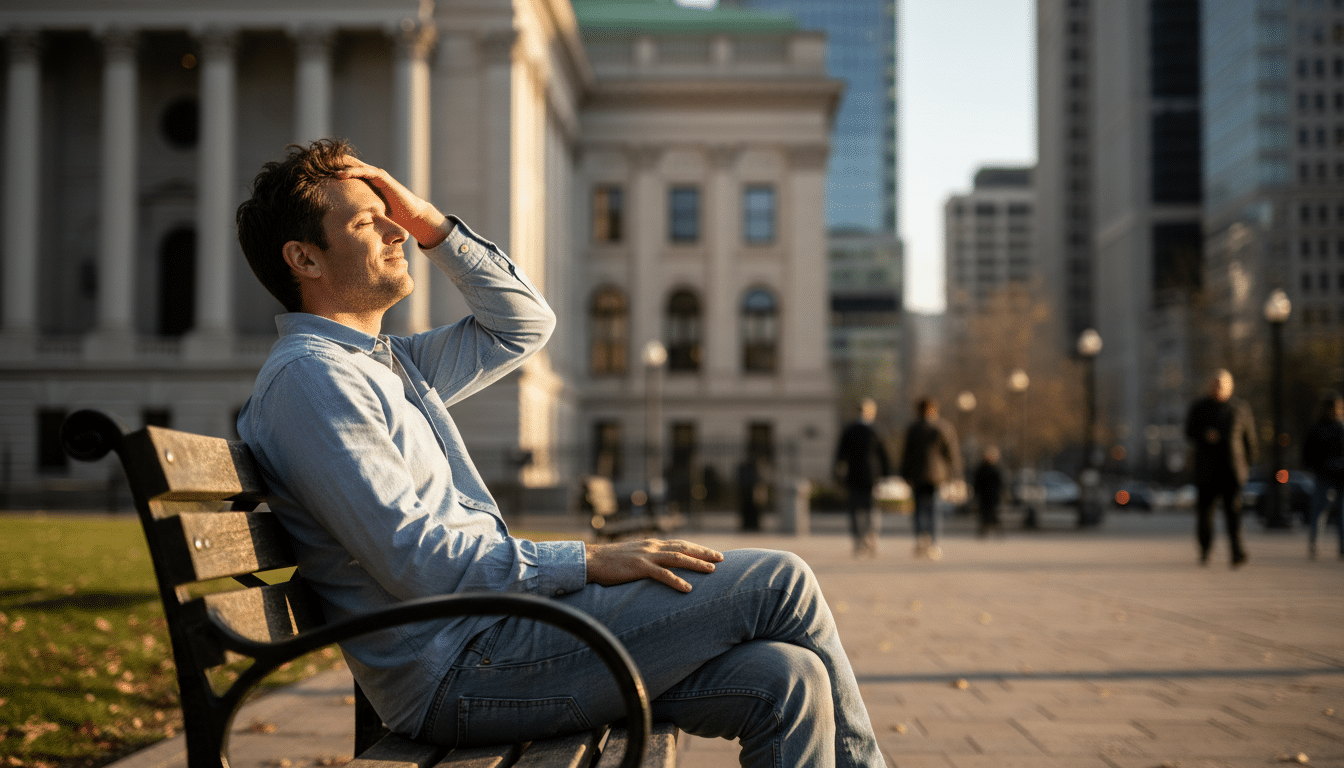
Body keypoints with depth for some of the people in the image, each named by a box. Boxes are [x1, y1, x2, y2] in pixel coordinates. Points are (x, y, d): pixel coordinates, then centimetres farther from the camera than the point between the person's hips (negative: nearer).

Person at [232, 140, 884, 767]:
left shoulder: (389, 362, 20)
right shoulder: (307, 377, -10)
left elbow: (525, 323, 27)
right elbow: (411, 557, -19)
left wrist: (433, 226, 15)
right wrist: (590, 561, -18)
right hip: (462, 671, -10)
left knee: (787, 682, -6)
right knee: (778, 583, -10)